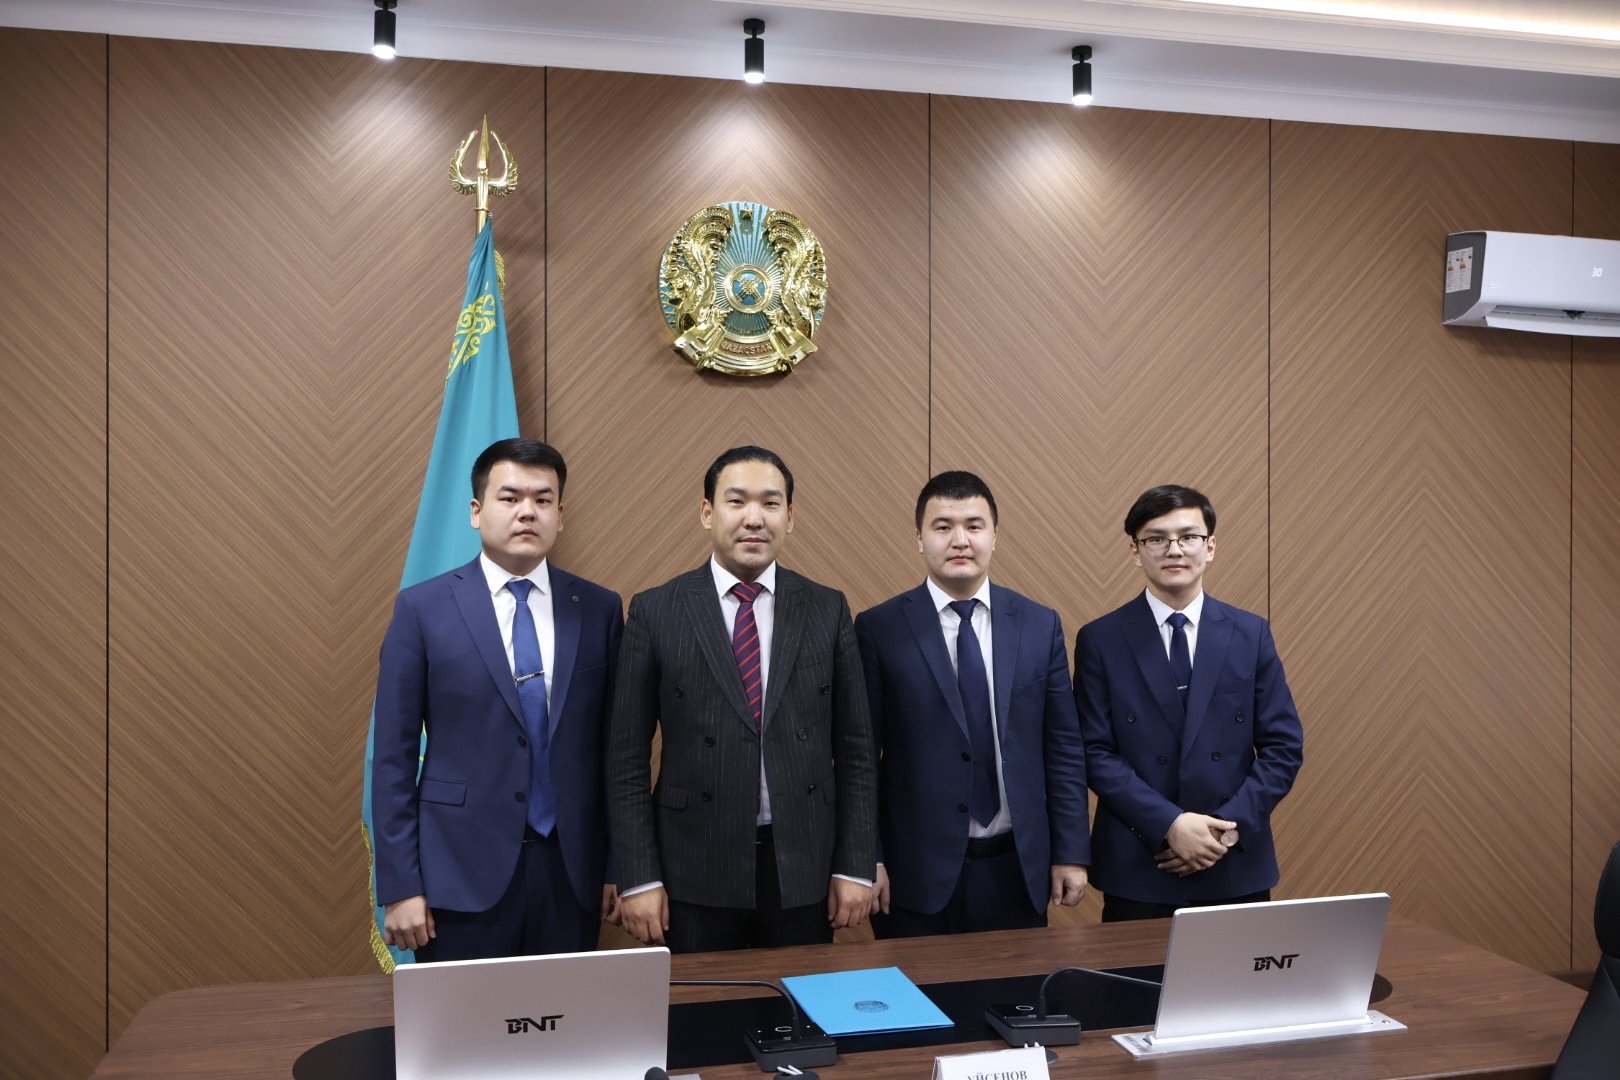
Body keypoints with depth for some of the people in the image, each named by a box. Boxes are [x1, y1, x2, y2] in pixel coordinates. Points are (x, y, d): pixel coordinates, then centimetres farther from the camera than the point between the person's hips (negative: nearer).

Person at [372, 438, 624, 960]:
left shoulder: (600, 609, 3)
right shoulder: (422, 608, -3)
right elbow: (393, 756, -3)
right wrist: (400, 887, -6)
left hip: (571, 872, 2)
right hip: (462, 873, -2)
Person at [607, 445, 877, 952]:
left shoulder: (827, 610, 2)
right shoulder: (655, 611, -3)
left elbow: (854, 747, 4)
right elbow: (627, 755, -2)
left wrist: (854, 867, 1)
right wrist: (638, 878, -5)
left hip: (804, 873, 2)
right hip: (695, 875, -1)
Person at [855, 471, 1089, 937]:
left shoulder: (1040, 625, 4)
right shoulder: (879, 629, -4)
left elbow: (1063, 748, 5)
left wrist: (1071, 853, 3)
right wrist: (866, 860, -6)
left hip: (1017, 870, 2)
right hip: (916, 874, -2)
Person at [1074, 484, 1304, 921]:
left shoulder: (1251, 634, 3)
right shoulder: (1100, 640, -3)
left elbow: (1284, 746, 2)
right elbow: (1095, 753, -6)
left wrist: (1230, 827, -10)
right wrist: (1170, 824, -16)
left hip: (1237, 869, 2)